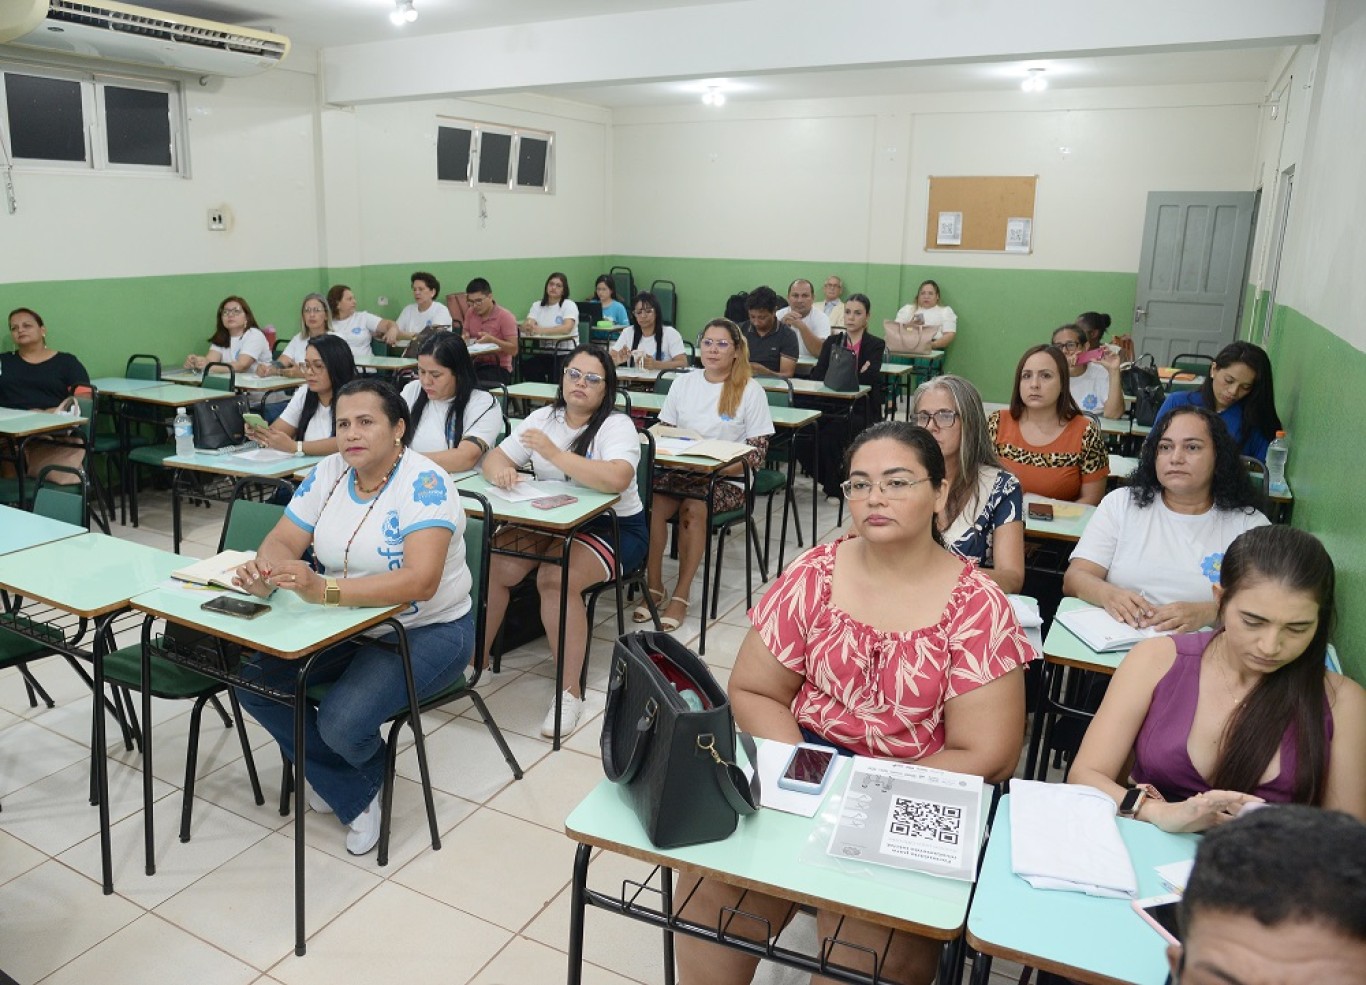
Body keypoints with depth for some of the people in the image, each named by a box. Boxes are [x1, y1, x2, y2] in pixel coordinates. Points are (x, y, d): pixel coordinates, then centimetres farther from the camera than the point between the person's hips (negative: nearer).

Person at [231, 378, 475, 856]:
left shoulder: (423, 482, -22)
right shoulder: (330, 472, 0)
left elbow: (421, 581, -34)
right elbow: (284, 540, 0)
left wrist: (324, 590, -43)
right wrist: (264, 573, -25)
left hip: (427, 632, -7)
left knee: (342, 723, -25)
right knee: (253, 681, -8)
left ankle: (368, 770, 18)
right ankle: (355, 795, 9)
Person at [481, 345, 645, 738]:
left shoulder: (617, 426, -12)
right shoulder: (542, 419, 6)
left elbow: (616, 479, -31)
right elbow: (494, 457, 3)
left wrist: (554, 453, -31)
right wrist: (500, 471, -23)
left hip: (612, 527, -5)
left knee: (556, 578, -31)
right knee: (493, 566, -17)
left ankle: (570, 691, -19)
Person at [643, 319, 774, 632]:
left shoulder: (750, 391, -1)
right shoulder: (683, 383, 11)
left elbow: (757, 453, -5)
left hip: (727, 480, -3)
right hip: (680, 472, 3)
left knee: (692, 508, -32)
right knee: (652, 503, -27)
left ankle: (681, 595, -18)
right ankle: (654, 586, -12)